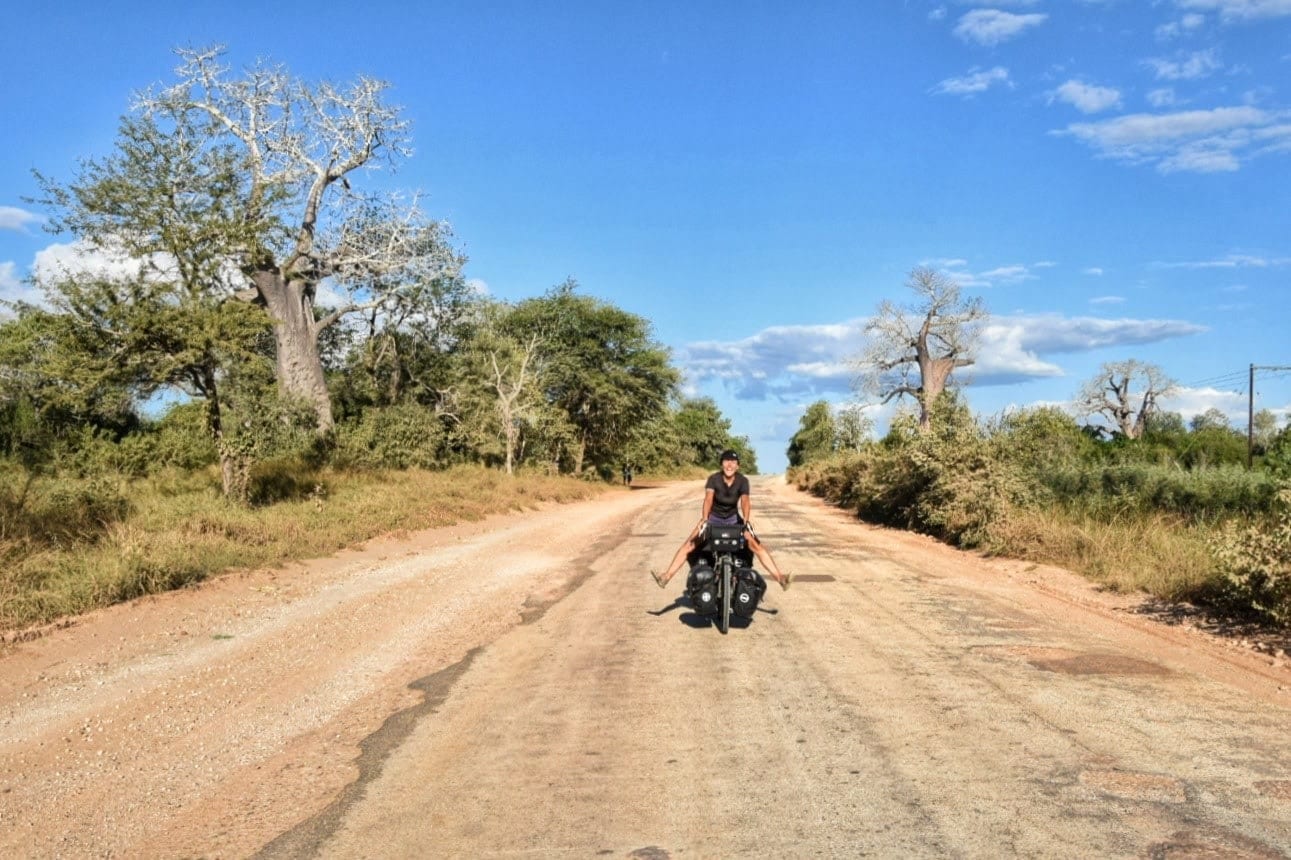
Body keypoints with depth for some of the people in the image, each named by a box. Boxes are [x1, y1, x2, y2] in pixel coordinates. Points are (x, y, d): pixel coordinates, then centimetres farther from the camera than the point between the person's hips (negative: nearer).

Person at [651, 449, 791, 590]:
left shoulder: (742, 481, -15)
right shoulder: (713, 479, -18)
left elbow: (745, 501, -30)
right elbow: (708, 498, -32)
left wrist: (746, 520, -49)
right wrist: (704, 519, -50)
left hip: (733, 519, 1)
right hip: (713, 518, -1)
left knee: (757, 545, -15)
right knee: (689, 545, -17)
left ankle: (779, 576, -17)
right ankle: (666, 576, -19)